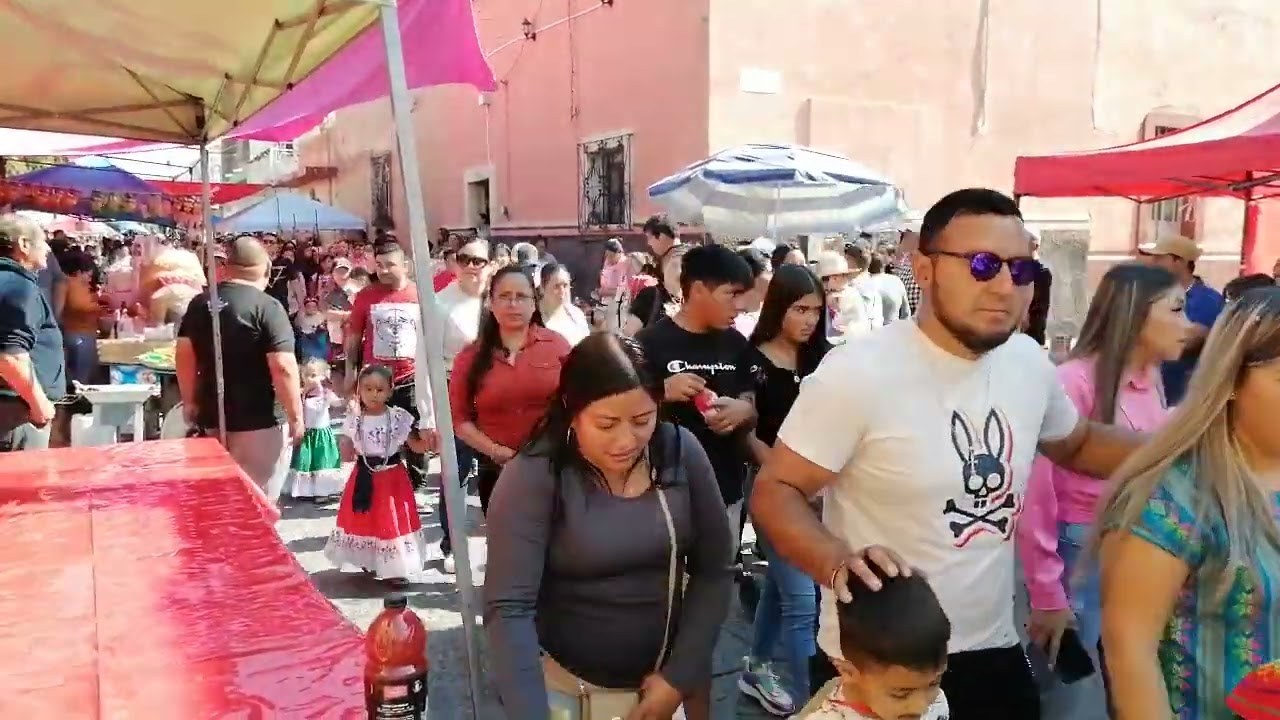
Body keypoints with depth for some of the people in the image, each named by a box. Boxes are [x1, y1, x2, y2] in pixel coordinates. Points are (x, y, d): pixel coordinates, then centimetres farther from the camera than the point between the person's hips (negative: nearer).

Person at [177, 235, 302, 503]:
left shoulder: (200, 304, 4)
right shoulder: (268, 307, -15)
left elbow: (184, 355, 8)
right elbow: (283, 367, -20)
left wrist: (190, 402, 18)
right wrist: (296, 415, -12)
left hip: (214, 417, 6)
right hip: (260, 422, -6)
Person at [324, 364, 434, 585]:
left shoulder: (399, 418, -8)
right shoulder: (353, 420, -4)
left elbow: (416, 446, -4)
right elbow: (347, 455, 4)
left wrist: (429, 441, -23)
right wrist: (346, 449, -17)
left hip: (392, 477, -1)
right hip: (364, 478, 2)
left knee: (393, 520, 3)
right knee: (364, 519, 12)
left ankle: (394, 567, 14)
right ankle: (369, 562, 32)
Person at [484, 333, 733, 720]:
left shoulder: (681, 453, -10)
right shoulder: (532, 476, -20)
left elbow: (713, 571, -5)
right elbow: (509, 608, -22)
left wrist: (680, 675, -10)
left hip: (671, 674, 3)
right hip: (566, 685, -2)